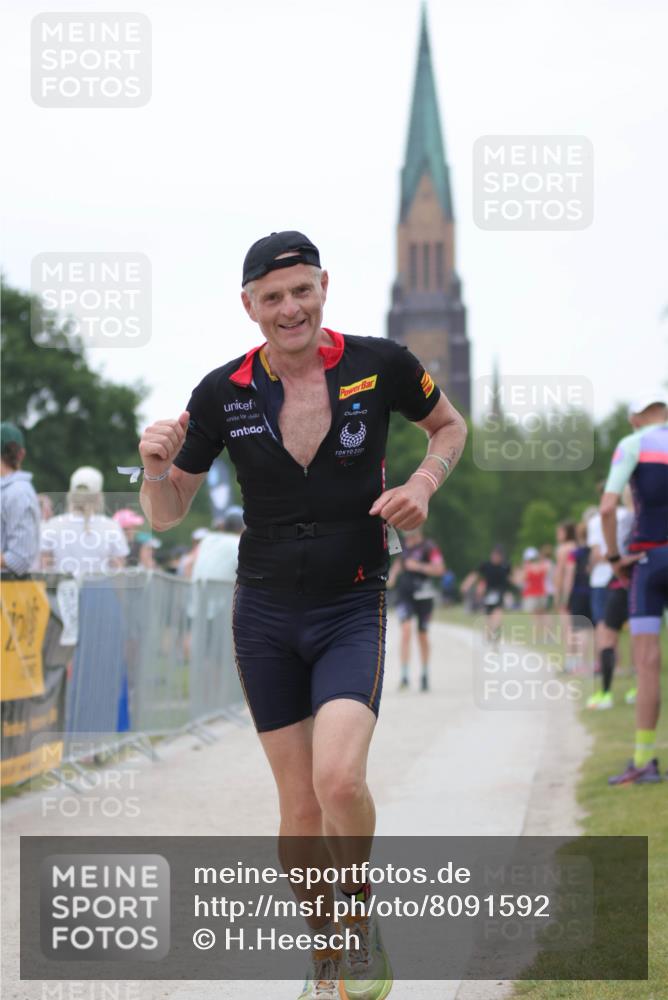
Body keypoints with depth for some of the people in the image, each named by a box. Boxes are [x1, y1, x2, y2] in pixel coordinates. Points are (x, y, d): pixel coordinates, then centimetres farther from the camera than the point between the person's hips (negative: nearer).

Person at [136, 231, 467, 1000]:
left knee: (339, 781, -23)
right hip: (265, 616, 2)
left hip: (354, 610, -2)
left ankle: (359, 908, 7)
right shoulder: (221, 393, -5)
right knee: (300, 809, 3)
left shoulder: (379, 365, -8)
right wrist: (157, 463, -18)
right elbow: (167, 513, 3)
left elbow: (449, 425, 12)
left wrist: (423, 482, -8)